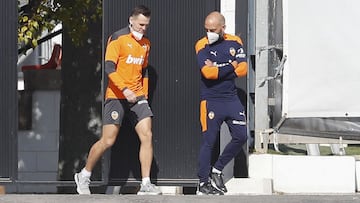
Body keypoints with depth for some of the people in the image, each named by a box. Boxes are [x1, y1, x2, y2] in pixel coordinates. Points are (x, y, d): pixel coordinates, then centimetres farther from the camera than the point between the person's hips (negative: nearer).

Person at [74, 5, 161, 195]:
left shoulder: (145, 43, 13)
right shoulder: (118, 38, -8)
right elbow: (109, 68, -16)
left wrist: (144, 93, 15)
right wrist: (125, 90, -24)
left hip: (137, 97, 6)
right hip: (116, 96, -6)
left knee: (147, 136, -8)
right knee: (108, 140, -4)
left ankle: (146, 185, -7)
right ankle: (83, 176, 15)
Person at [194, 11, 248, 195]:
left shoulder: (235, 42, 5)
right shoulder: (202, 45, -5)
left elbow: (243, 69, -5)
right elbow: (207, 72, -18)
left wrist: (218, 69, -13)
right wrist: (231, 66, -9)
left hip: (231, 97, 5)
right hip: (211, 100, -5)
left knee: (241, 136, 2)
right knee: (209, 141, -4)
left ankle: (217, 170, 18)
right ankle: (203, 184, 2)